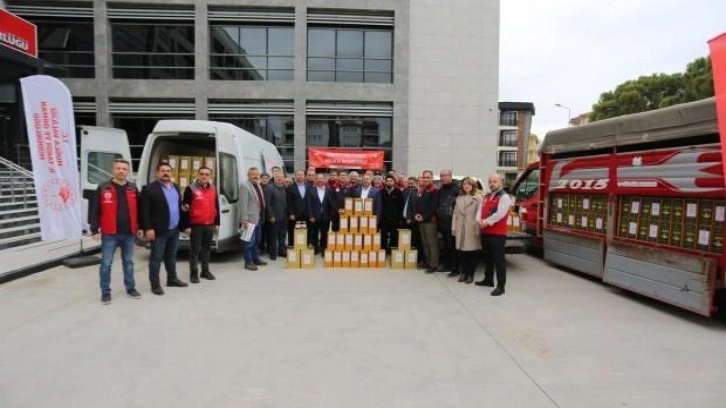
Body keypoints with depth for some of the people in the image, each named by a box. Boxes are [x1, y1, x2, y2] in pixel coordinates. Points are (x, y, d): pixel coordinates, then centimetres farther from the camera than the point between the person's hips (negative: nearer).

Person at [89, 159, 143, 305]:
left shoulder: (133, 189, 7)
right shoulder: (103, 188, -4)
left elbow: (138, 209, 12)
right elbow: (95, 210, -4)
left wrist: (139, 227, 9)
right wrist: (95, 229, -9)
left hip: (129, 233, 3)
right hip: (109, 233, -3)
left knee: (128, 262, 14)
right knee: (106, 263, 3)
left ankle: (131, 288, 26)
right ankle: (105, 292, 15)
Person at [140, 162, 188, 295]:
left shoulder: (175, 187, 13)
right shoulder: (150, 188, -9)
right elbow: (145, 211, -12)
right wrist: (148, 228, -18)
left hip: (174, 229, 7)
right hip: (159, 230, -7)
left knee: (171, 256, 18)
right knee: (156, 257, 1)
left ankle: (172, 279, 30)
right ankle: (155, 284, 9)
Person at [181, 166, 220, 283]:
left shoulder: (213, 189, 9)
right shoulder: (191, 189, -8)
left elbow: (216, 207, 15)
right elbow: (185, 209, -9)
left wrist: (217, 223, 12)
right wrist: (187, 225, -13)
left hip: (210, 225, 5)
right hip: (196, 225, -5)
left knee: (207, 248, 13)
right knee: (195, 249, 1)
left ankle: (205, 271, 24)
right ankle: (193, 274, 10)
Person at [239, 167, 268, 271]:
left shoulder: (258, 185, 14)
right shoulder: (245, 186, -12)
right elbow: (243, 204, -18)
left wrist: (263, 215, 12)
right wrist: (244, 219, -22)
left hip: (259, 218, 9)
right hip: (250, 218, -9)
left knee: (257, 240, 16)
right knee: (249, 241, -3)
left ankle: (255, 259, 27)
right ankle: (248, 262, 4)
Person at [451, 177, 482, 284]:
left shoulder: (478, 198, -5)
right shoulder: (459, 198, 14)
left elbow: (479, 213, -12)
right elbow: (455, 213, 12)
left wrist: (478, 228, -18)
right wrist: (454, 227, 6)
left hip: (472, 229, -5)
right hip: (461, 228, 5)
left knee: (472, 252, 2)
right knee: (462, 251, 8)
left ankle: (470, 274, 11)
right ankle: (463, 273, 18)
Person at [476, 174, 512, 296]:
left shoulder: (504, 196, -9)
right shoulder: (487, 196, 18)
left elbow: (500, 214, -20)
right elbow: (481, 210, 11)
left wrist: (486, 222, -16)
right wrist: (480, 221, -8)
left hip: (498, 233, -8)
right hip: (485, 232, 9)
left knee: (499, 259, -7)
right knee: (488, 257, 18)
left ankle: (501, 286, -4)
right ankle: (488, 279, 31)